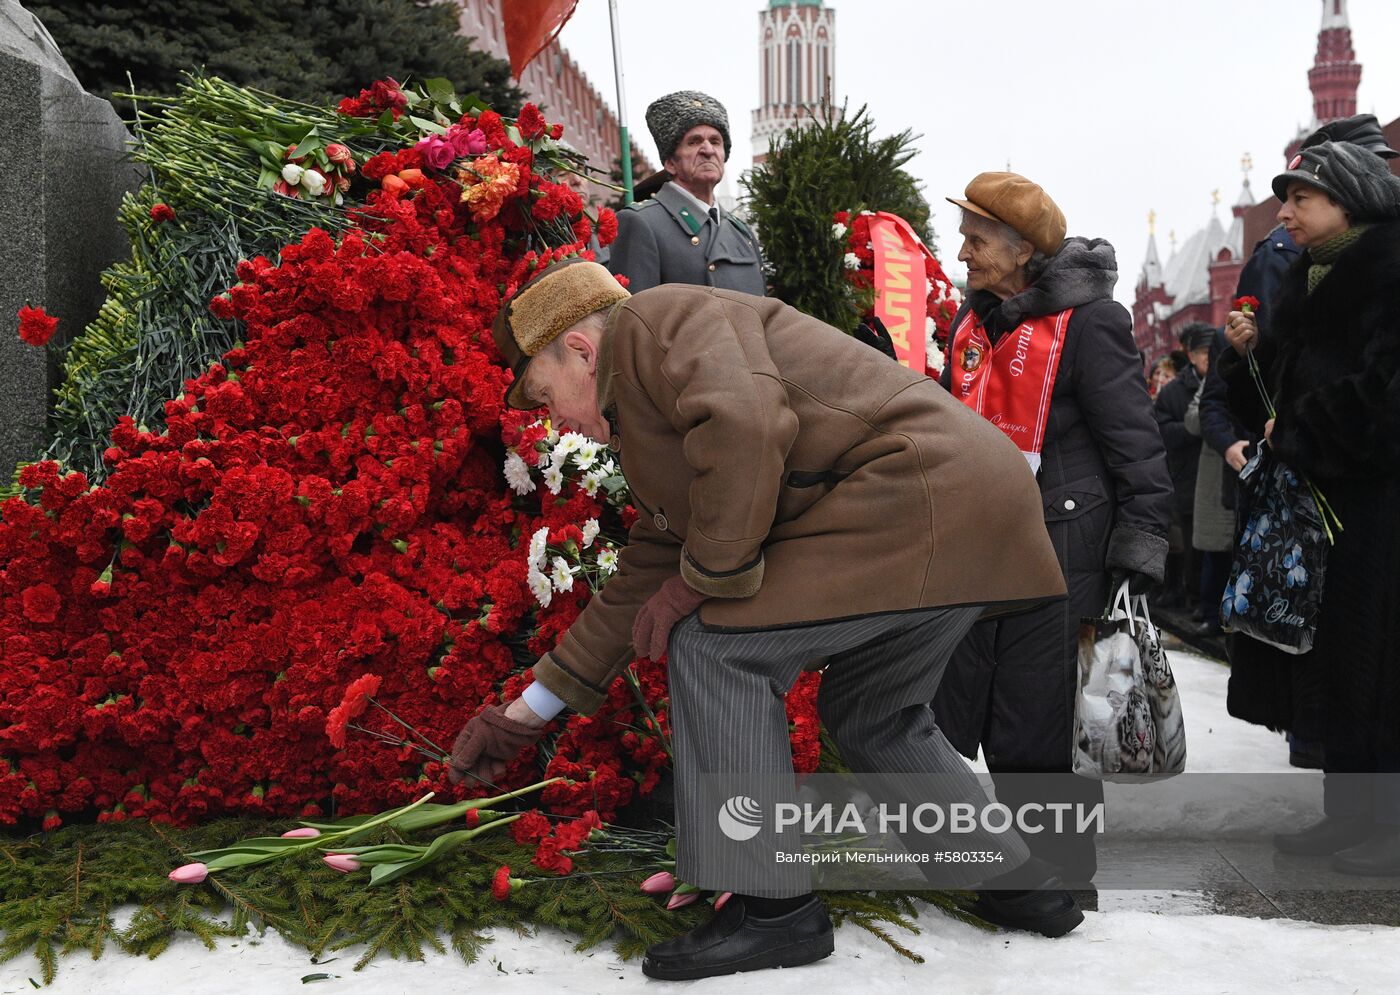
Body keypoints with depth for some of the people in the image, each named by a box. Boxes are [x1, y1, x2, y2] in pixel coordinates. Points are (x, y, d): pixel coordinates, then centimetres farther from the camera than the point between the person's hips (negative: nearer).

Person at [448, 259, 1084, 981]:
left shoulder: (657, 319, -4)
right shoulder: (645, 431, 25)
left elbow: (746, 421, -25)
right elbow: (639, 585, 27)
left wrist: (709, 573, -12)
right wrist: (524, 713, 32)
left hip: (921, 486, -11)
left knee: (717, 644, -9)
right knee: (869, 715, 23)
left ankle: (773, 908, -2)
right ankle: (1021, 885, 33)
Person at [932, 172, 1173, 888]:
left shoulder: (1089, 321, -10)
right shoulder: (970, 321, 13)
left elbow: (1136, 446, -11)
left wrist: (1136, 560, -14)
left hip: (1059, 552, -7)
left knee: (1038, 728, -2)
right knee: (946, 710, 11)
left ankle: (1057, 875, 17)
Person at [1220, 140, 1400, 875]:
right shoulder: (1306, 281, 18)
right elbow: (1279, 393, 20)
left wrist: (1298, 431, -12)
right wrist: (1249, 354, 2)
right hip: (1318, 495, 8)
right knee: (1327, 660, 11)